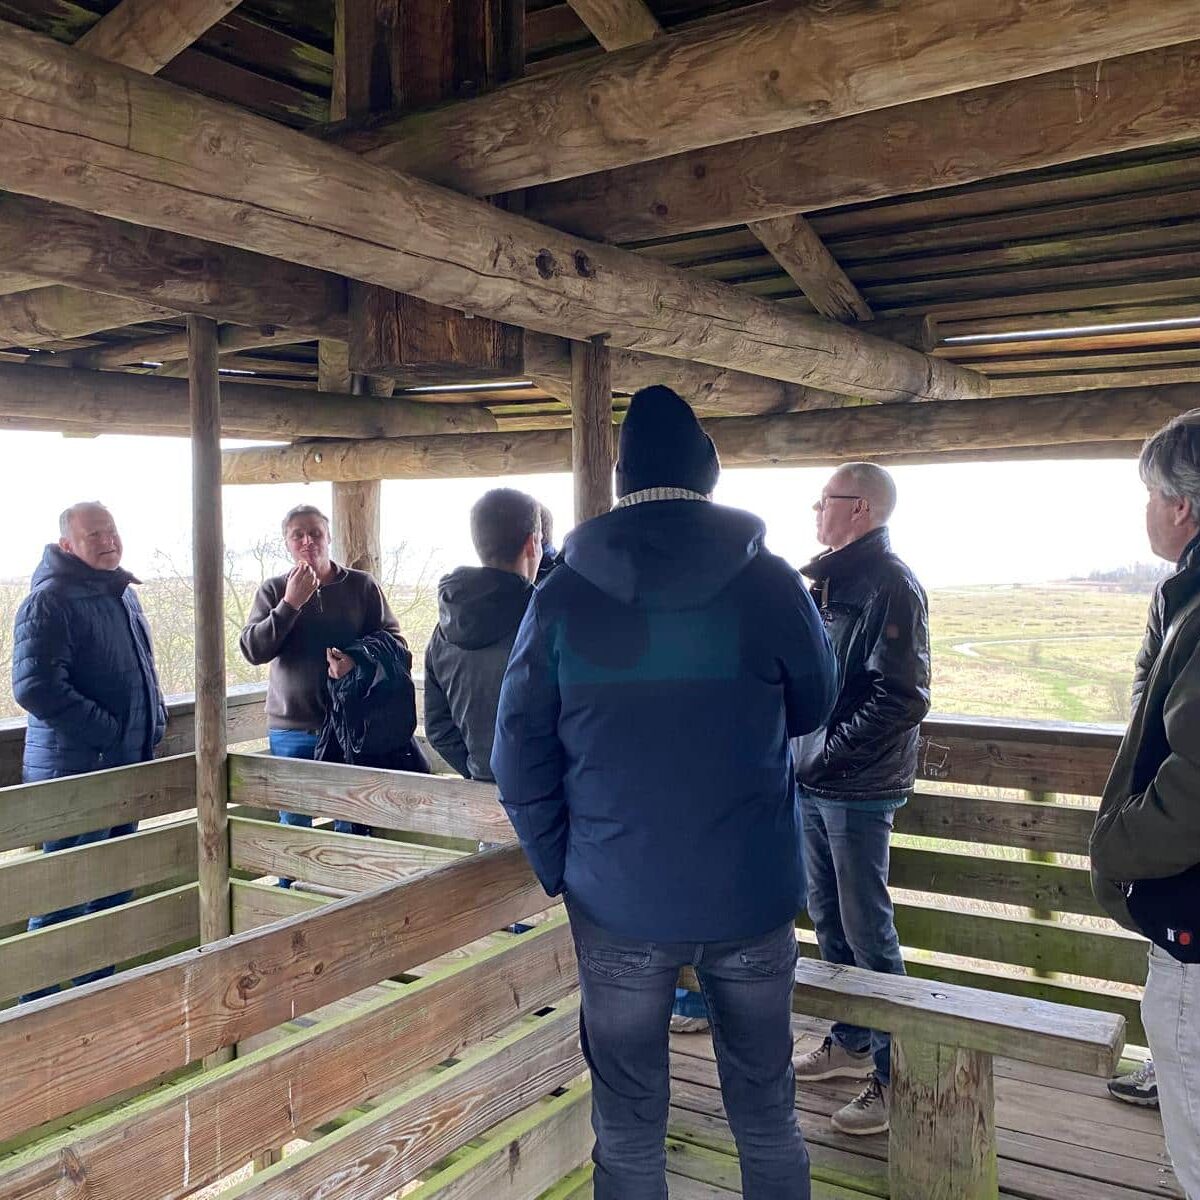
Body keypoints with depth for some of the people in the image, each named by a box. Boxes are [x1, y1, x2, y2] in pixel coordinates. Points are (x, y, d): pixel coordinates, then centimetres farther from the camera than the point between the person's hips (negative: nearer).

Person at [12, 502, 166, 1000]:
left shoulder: (123, 593, 13)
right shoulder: (50, 601, -15)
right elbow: (35, 686, -24)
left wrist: (156, 718, 9)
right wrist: (108, 731, -21)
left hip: (129, 767, 9)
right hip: (75, 770, -9)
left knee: (113, 887, 18)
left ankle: (98, 987, 32)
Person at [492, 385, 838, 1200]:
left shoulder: (564, 595, -6)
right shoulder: (770, 583, -7)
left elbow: (522, 759, -4)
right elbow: (812, 709, 8)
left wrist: (561, 870, 7)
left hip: (618, 902, 0)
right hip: (752, 895, 0)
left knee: (629, 1129, 14)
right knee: (767, 1115, 17)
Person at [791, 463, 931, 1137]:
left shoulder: (890, 585, -15)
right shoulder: (832, 580, 13)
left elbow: (901, 698, -21)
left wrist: (828, 753, -18)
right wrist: (806, 749, 9)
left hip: (858, 789, -9)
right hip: (816, 783, 9)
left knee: (868, 931, 0)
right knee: (829, 920, 18)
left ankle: (894, 1074, 13)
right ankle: (851, 1043, 34)